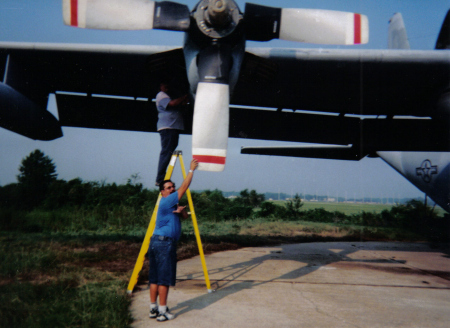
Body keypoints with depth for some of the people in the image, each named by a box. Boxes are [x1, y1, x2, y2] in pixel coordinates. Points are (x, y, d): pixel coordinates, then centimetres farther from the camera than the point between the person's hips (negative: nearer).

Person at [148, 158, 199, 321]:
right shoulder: (165, 201, -9)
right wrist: (191, 170, -5)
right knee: (164, 278, -5)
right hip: (165, 243, -10)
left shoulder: (172, 204, 20)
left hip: (156, 242, 10)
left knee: (155, 278, 10)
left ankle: (153, 308, 15)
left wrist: (181, 210, -9)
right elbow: (184, 188, -10)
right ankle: (162, 311, 0)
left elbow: (185, 216, 13)